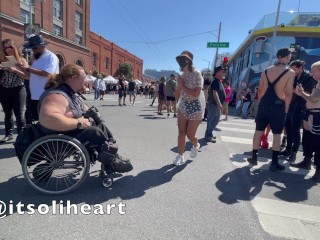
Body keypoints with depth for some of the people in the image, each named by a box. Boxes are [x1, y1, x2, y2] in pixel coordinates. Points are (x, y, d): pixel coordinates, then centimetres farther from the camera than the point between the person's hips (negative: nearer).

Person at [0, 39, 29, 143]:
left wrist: (13, 69, -17)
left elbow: (27, 75, -7)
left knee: (18, 114, -2)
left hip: (18, 90, -3)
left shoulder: (22, 61, 2)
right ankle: (8, 134, 19)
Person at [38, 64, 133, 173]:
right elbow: (47, 119, -42)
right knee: (94, 132, -25)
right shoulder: (57, 95, -25)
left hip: (74, 131, 11)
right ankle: (111, 163, -6)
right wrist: (78, 123, -33)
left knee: (100, 126, 6)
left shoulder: (70, 93, 8)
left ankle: (113, 157, 5)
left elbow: (81, 110, 24)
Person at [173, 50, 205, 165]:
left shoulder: (197, 74, -15)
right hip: (183, 106, 6)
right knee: (181, 132, 2)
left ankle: (196, 145, 35)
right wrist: (178, 104, 13)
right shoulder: (181, 76, 4)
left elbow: (196, 94, -24)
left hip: (195, 107, -5)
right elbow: (178, 92, 16)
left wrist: (182, 86, -18)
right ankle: (180, 156, 13)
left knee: (190, 134, 1)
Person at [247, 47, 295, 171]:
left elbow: (260, 90, 8)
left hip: (263, 105, 4)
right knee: (277, 135, 5)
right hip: (278, 106, -4)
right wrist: (286, 109, 0)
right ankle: (274, 163, 12)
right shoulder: (290, 72, -6)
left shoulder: (266, 71, 7)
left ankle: (254, 157, 19)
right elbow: (289, 93, -9)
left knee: (258, 132, 11)